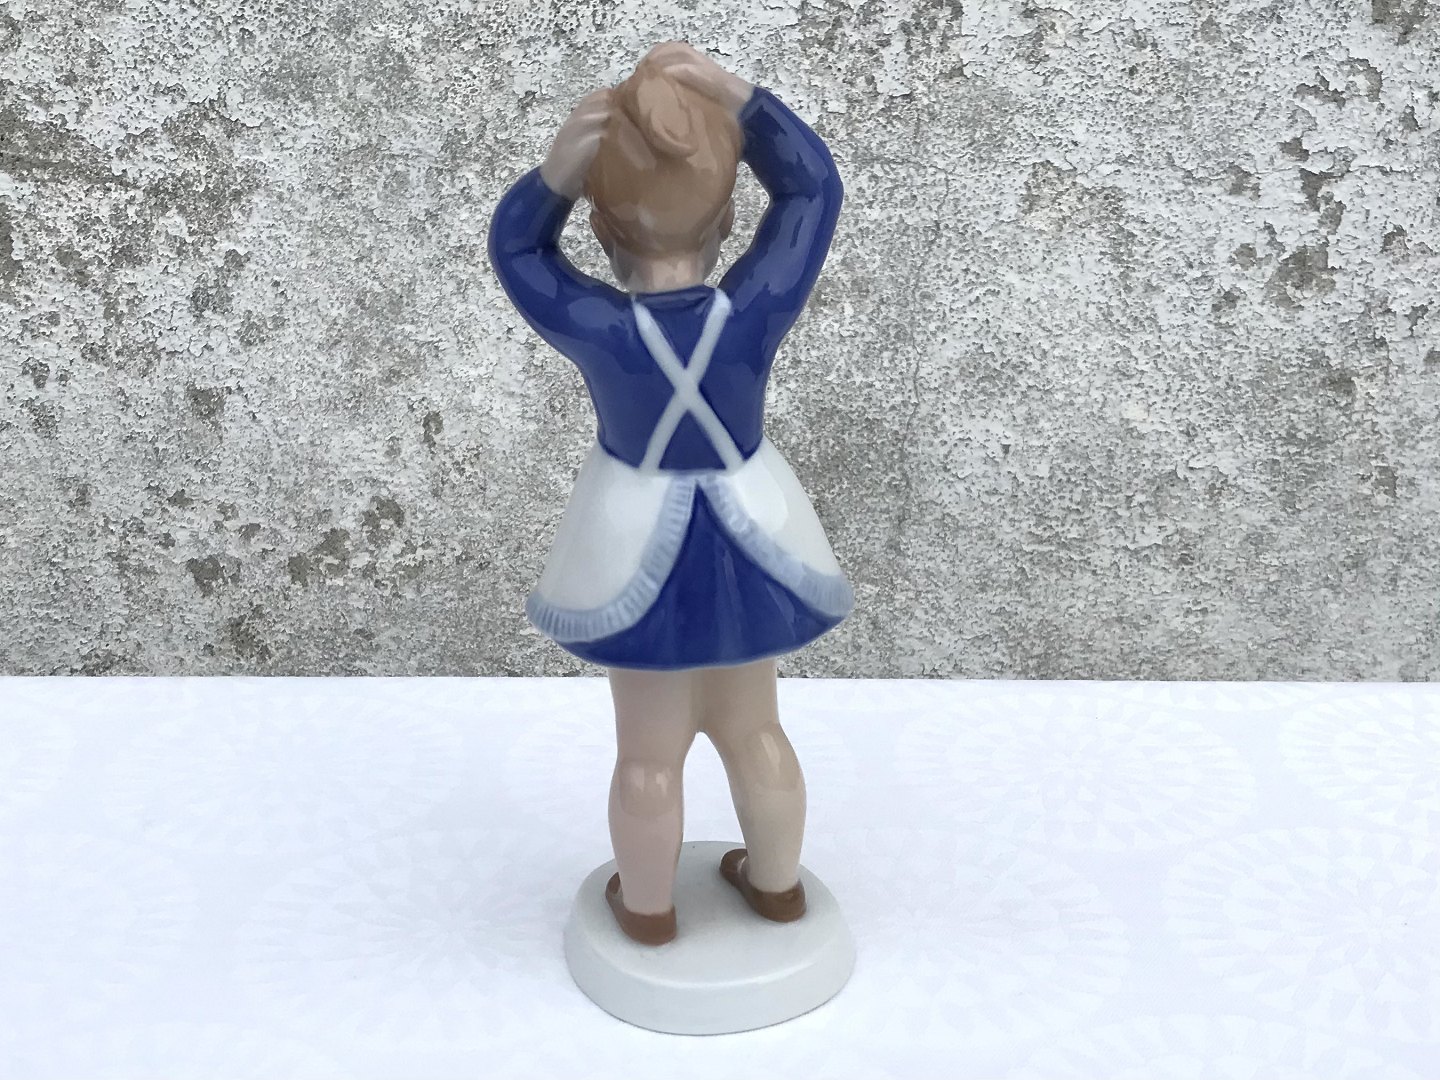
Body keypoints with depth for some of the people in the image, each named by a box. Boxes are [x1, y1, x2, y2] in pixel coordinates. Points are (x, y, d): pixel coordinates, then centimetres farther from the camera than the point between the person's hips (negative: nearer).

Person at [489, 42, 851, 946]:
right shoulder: (756, 312, -23)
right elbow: (812, 185, -11)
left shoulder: (597, 329, -25)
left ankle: (648, 907, 36)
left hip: (644, 551, -1)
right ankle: (778, 882, 41)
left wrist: (558, 169, -24)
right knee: (754, 729, 22)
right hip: (744, 544, 2)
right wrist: (730, 92, -15)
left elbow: (515, 244, -7)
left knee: (650, 752, 16)